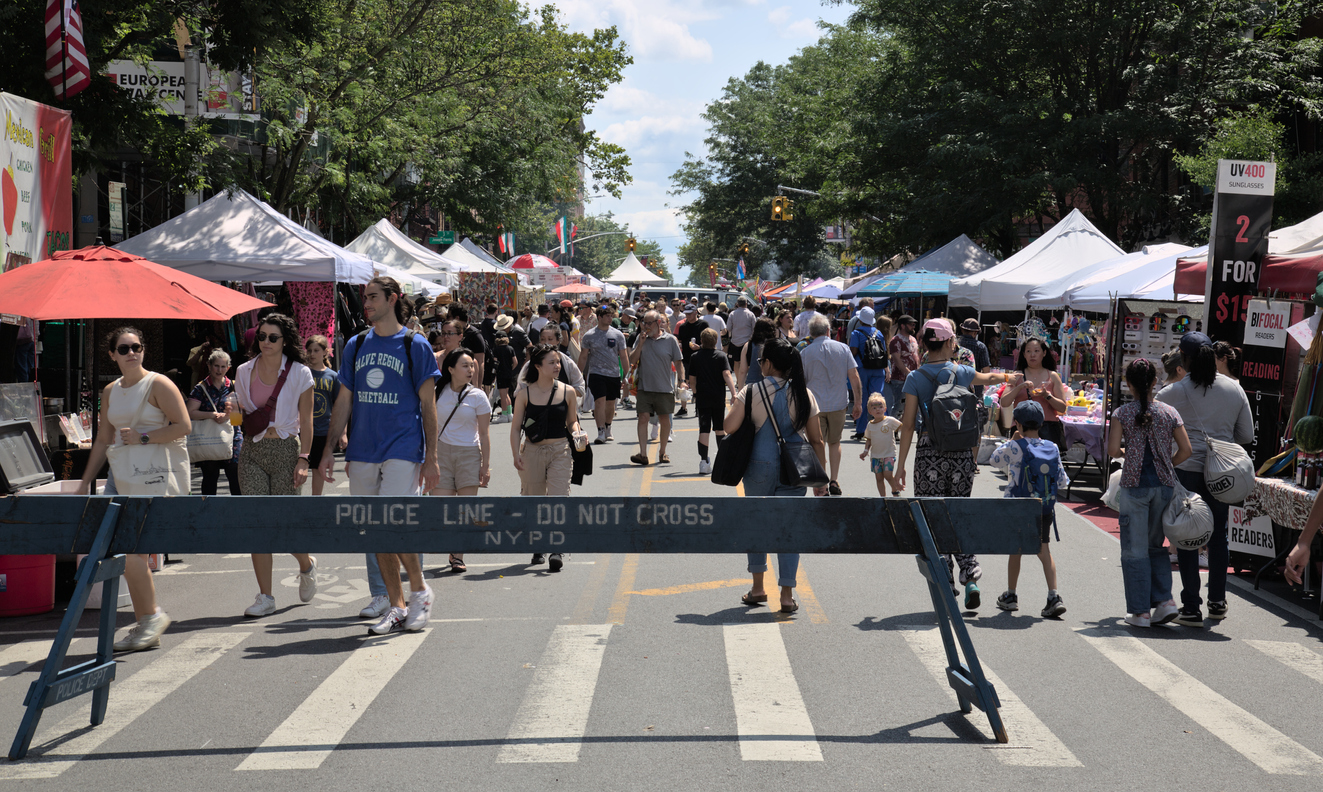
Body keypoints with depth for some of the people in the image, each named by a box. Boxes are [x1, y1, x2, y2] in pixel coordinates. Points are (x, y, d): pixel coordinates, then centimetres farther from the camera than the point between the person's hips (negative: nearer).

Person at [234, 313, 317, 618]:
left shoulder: (299, 374, -2)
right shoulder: (244, 372, 7)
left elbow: (306, 421, -2)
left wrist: (303, 459, -10)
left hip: (286, 450, -3)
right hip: (252, 452, 3)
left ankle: (307, 566, 30)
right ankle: (265, 596, 0)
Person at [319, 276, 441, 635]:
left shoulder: (415, 346, 0)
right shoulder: (356, 345, 13)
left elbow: (428, 406, 0)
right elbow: (344, 401, 15)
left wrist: (431, 457, -5)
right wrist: (330, 450, 9)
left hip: (403, 447, -5)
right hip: (363, 451, 5)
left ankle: (419, 589, 5)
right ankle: (394, 605, 14)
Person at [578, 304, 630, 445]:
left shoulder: (618, 335, 5)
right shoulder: (589, 336, 1)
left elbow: (623, 356, 8)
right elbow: (583, 356, 6)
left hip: (614, 374, 3)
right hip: (596, 374, -3)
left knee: (610, 404, 10)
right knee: (600, 402, -14)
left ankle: (608, 429, 31)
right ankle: (601, 433, -15)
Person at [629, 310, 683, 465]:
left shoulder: (670, 340, 0)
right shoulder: (641, 339, 8)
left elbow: (678, 362, 4)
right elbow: (632, 360, 6)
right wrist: (640, 345, -6)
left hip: (665, 388, -1)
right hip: (645, 387, 1)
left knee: (664, 420, 7)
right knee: (643, 417, -9)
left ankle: (662, 452, 23)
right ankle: (643, 454, -10)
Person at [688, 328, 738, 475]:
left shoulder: (695, 357, 2)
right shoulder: (721, 356, -2)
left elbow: (692, 380, 7)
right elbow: (727, 375, -14)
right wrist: (733, 393, -19)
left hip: (702, 398, 0)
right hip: (718, 398, 0)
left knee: (704, 430, -2)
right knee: (720, 428, 14)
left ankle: (703, 462, -10)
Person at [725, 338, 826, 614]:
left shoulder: (751, 392, -7)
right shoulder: (803, 394, -1)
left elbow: (729, 427, -9)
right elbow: (816, 439, 1)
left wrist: (734, 404, 11)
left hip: (760, 465, -1)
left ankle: (758, 587, 21)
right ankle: (787, 595, 4)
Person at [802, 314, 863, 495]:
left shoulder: (805, 353, -4)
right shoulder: (843, 348, 0)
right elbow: (854, 377, -1)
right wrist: (858, 403, 5)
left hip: (814, 405, -2)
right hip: (838, 404, 2)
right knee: (834, 443, 19)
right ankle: (834, 481, 12)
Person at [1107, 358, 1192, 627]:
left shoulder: (1121, 413, -5)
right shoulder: (1169, 412, 3)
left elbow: (1113, 450, -11)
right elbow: (1186, 450, 0)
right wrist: (1166, 466, 14)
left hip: (1134, 486, -3)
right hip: (1164, 485, 3)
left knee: (1134, 550, 5)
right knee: (1155, 545, 18)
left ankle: (1140, 611, 7)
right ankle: (1164, 600, 6)